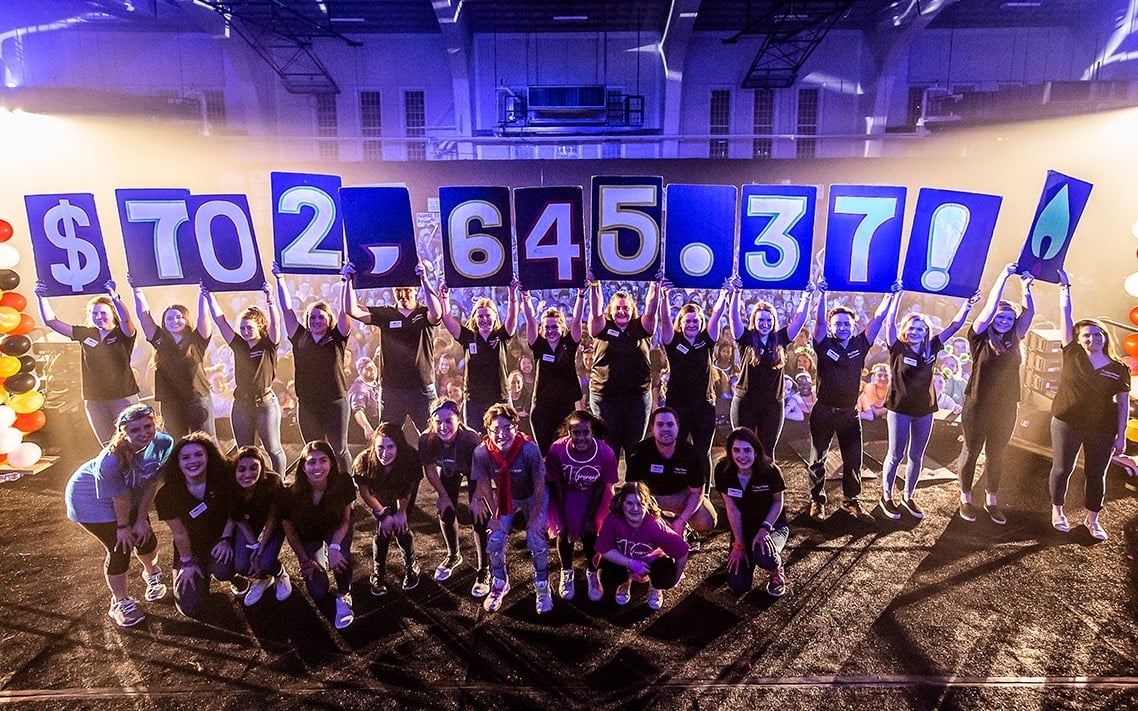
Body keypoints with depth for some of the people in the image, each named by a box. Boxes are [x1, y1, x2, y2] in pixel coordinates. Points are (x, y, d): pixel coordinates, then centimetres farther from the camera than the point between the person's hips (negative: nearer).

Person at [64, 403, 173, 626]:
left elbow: (151, 484, -14)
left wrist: (141, 519, -8)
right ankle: (120, 603, 19)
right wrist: (123, 526, -11)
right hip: (90, 497, -5)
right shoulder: (111, 460, -40)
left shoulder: (164, 444, -26)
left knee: (144, 536, 12)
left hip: (131, 495, 5)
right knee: (120, 547, -5)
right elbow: (120, 497, -25)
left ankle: (152, 574, 47)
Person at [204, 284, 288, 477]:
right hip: (241, 405, 5)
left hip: (266, 404, -4)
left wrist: (269, 299, -32)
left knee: (273, 450, 4)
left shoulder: (268, 345, -4)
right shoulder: (238, 345, 6)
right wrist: (208, 295, -1)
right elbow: (220, 320, 4)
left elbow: (275, 323, -20)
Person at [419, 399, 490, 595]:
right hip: (448, 471, 3)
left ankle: (483, 572, 7)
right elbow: (430, 469, -13)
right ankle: (453, 556, 37)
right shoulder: (426, 439, -33)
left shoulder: (470, 438, -42)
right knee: (446, 512, 9)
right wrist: (443, 495, -5)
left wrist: (476, 498, -19)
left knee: (478, 518, -8)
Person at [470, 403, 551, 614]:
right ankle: (500, 584, 20)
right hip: (504, 496, 2)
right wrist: (495, 515, -8)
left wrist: (535, 516, -15)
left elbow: (539, 486, -21)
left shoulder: (529, 450, -35)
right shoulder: (482, 453, -29)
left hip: (532, 496, -2)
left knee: (536, 539, -12)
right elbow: (485, 486, -13)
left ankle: (542, 588, 13)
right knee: (495, 540, -8)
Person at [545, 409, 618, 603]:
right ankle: (566, 573, 21)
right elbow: (556, 484, -16)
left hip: (592, 496, 0)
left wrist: (590, 517, -12)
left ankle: (592, 573, 20)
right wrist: (561, 516, -12)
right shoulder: (557, 450, -29)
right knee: (564, 532, -7)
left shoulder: (605, 453, -29)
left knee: (590, 534, -8)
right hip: (566, 495, 0)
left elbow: (600, 486, -15)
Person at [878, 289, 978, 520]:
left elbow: (955, 325, 4)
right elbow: (890, 322, -19)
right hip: (900, 409, -4)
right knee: (896, 456, 4)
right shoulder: (898, 348, -8)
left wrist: (967, 305, -4)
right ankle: (886, 497, 18)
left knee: (916, 457, 13)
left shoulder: (931, 348, 3)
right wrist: (897, 295, -24)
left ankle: (908, 496, 28)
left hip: (925, 410, 4)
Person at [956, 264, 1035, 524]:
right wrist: (1003, 277, -16)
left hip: (1006, 408, 4)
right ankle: (965, 499, 18)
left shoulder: (1013, 340, 6)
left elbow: (1029, 313, 3)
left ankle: (991, 500, 25)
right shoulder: (980, 338, -7)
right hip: (977, 405, -4)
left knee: (997, 454, 13)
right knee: (971, 451, 7)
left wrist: (1026, 286, -8)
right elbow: (989, 309, -17)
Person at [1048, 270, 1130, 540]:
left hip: (1102, 430, 1)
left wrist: (1121, 435, -2)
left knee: (1096, 475, 10)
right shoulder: (1072, 354, -3)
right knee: (1062, 468, 9)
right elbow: (1066, 315, -2)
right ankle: (1057, 511, 27)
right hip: (1066, 423, -1)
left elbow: (1123, 404, 1)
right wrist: (1065, 286, -2)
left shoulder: (1119, 369, -1)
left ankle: (1092, 520, 26)